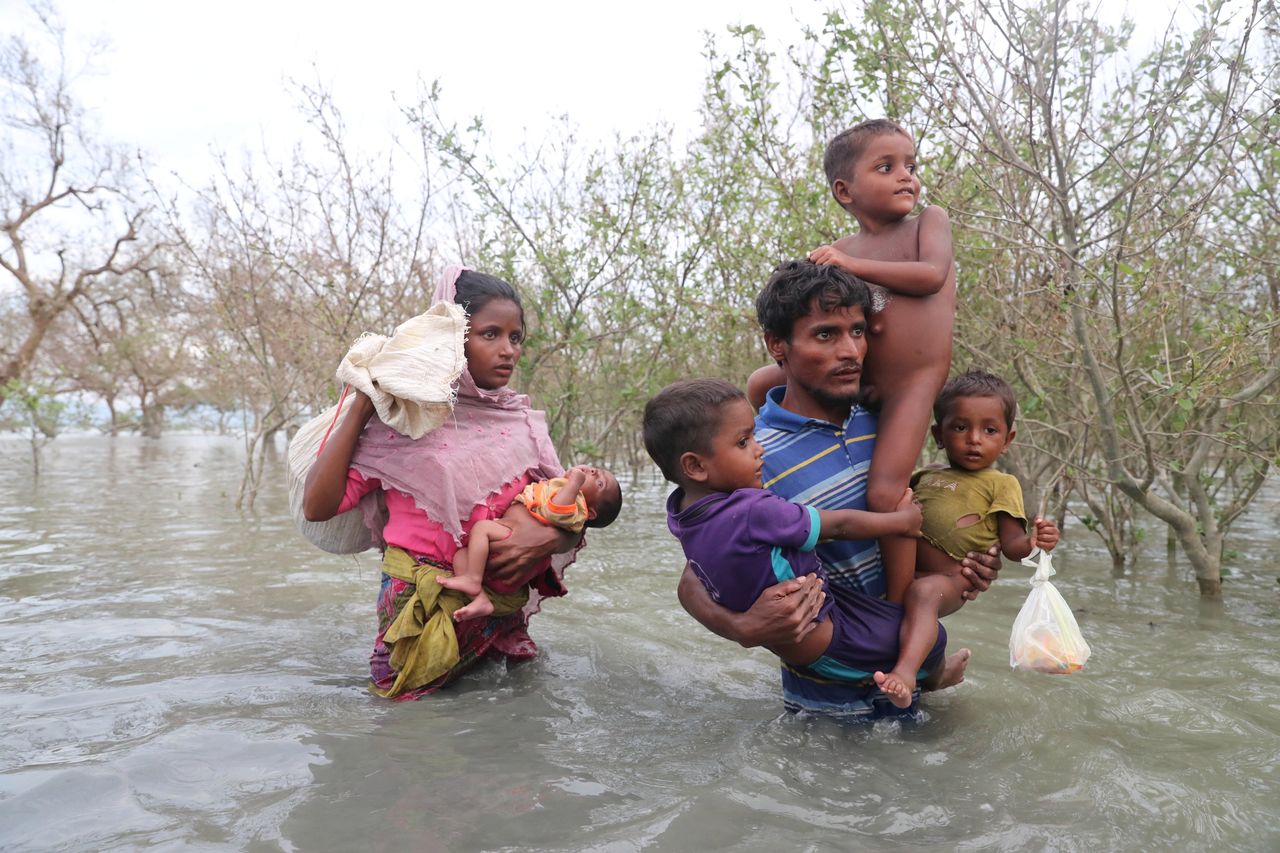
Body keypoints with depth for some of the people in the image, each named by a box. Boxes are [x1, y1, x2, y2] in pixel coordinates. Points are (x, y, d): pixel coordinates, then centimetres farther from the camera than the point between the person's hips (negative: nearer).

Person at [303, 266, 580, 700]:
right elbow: (317, 506, -12)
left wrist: (548, 538, -17)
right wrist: (360, 407, -12)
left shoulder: (523, 421, 5)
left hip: (504, 611, 4)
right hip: (423, 610, -4)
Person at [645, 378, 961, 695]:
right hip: (826, 649, -8)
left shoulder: (680, 510, -11)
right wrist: (902, 520, -5)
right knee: (932, 636, 11)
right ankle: (931, 680, 42)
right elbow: (840, 525, -20)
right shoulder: (754, 514, -35)